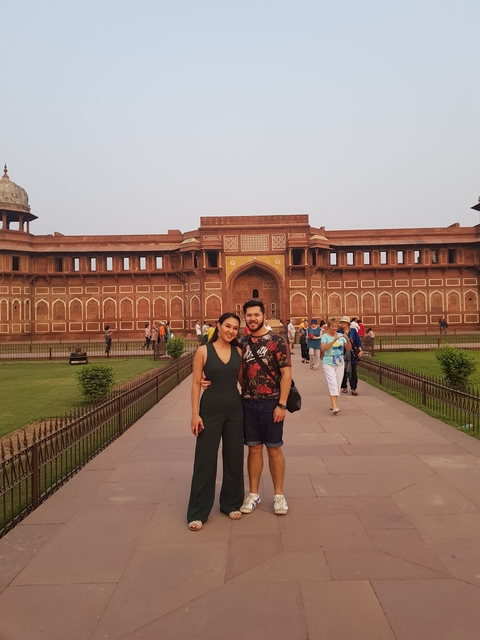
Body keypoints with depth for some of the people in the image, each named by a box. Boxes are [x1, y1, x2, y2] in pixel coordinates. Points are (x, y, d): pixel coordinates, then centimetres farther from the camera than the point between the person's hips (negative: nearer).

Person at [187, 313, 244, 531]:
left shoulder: (238, 351, 3)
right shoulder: (203, 351, -7)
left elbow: (242, 379, 12)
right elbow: (196, 383, -7)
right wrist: (195, 413, -11)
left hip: (235, 408, 4)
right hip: (210, 408, -4)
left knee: (234, 456, 11)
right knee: (205, 458, 2)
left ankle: (231, 503, 29)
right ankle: (198, 512, 13)